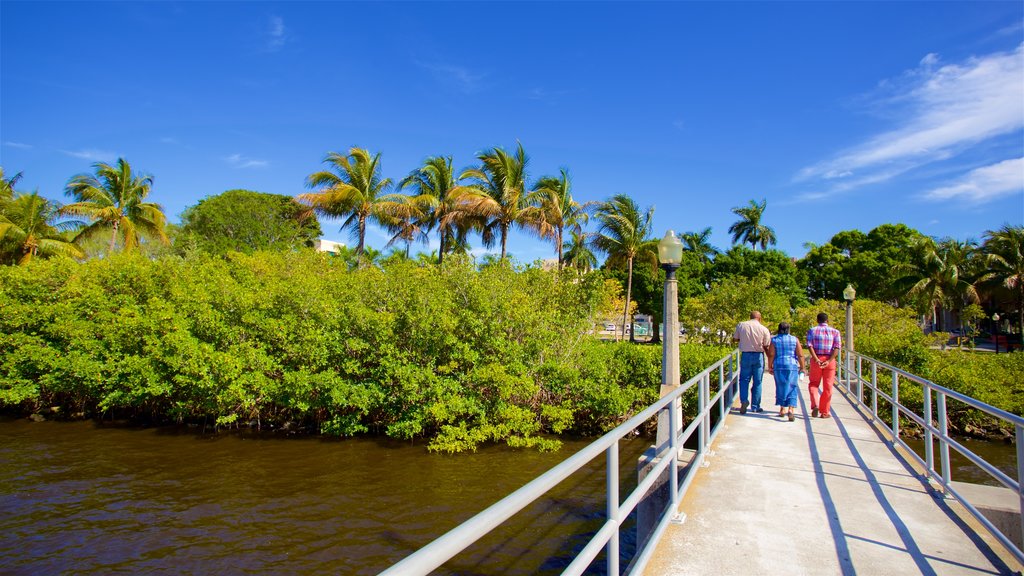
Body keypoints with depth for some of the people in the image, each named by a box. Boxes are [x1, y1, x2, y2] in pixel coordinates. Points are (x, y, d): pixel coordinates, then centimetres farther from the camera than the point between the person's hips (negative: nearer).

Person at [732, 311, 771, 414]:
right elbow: (766, 347, -2)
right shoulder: (764, 329, -6)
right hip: (758, 355, 0)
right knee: (757, 382, 10)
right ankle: (755, 407, 15)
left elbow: (735, 339, 7)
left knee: (744, 379, 11)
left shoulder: (741, 325, -4)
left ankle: (744, 400, -10)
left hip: (745, 355, 0)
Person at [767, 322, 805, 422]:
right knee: (792, 388, 2)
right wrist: (802, 368, 6)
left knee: (781, 387, 13)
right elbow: (800, 355, -1)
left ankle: (782, 410, 21)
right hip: (792, 366, -1)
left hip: (779, 366, 1)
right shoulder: (794, 340, 1)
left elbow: (771, 355, -5)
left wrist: (770, 367, 4)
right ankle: (790, 410, -15)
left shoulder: (774, 340, 0)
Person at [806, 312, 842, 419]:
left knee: (813, 384, 14)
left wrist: (816, 359, -15)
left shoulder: (812, 330, 4)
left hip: (816, 360, 0)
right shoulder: (835, 331, 6)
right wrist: (829, 361, -14)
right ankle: (824, 412, 10)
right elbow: (837, 347, -7)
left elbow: (810, 345, -9)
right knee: (827, 387, 7)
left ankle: (815, 405, -7)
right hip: (830, 360, 0)